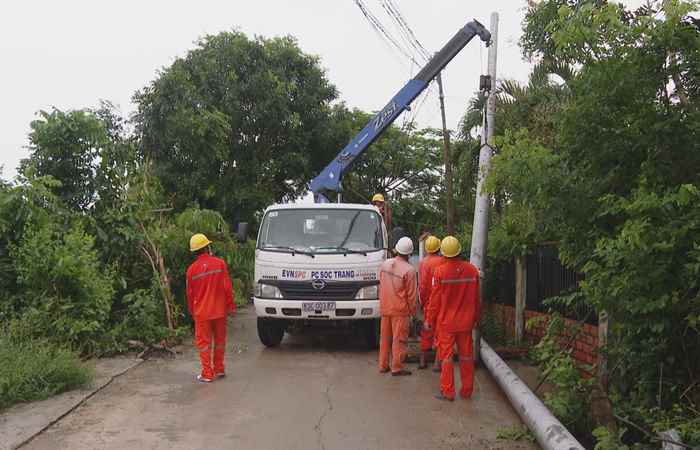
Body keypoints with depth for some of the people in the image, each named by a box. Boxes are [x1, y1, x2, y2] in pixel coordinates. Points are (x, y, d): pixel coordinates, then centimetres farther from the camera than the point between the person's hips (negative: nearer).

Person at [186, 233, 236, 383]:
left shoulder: (192, 269, -6)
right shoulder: (220, 263, -8)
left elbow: (190, 293, 3)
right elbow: (227, 287, -6)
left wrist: (192, 312, 16)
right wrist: (231, 306, 4)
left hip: (202, 312, -1)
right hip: (219, 310, 1)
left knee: (203, 342, 7)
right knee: (220, 340, 16)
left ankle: (207, 374, 8)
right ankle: (219, 369, 25)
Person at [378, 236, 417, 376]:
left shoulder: (384, 264, 1)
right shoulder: (409, 270, -17)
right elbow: (411, 294, -11)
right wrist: (412, 310, 2)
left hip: (384, 308, 6)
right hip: (400, 310, -6)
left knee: (385, 337, 15)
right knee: (399, 339, 3)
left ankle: (383, 365, 23)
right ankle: (397, 368, 8)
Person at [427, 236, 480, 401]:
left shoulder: (440, 271, -13)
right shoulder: (472, 270, -3)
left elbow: (435, 299, -7)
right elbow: (476, 299, 6)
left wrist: (430, 319, 4)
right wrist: (476, 318, 17)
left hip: (446, 321, -3)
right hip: (466, 321, 3)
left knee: (446, 355, 4)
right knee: (466, 355, 12)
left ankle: (448, 392, 6)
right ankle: (466, 391, 21)